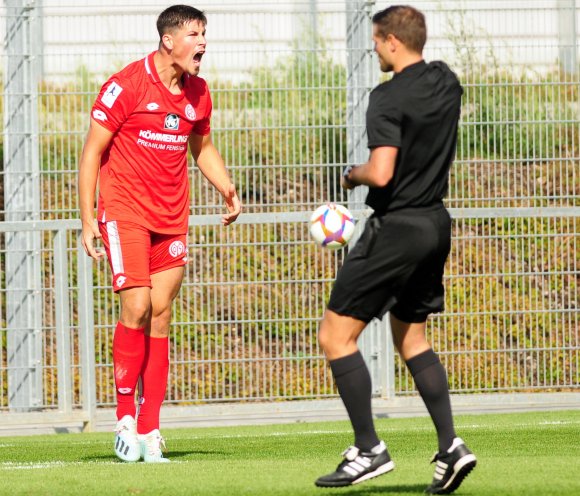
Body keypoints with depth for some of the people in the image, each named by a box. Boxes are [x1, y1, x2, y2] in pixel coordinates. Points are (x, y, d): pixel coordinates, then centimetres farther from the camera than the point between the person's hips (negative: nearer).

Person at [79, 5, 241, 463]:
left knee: (161, 315, 2)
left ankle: (149, 430, 5)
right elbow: (93, 150, -6)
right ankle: (125, 417, -3)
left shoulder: (197, 94, 8)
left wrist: (228, 190, 6)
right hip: (124, 211, -5)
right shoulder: (127, 85, -10)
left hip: (172, 216, 5)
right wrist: (88, 218, -10)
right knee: (137, 306, -16)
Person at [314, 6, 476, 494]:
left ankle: (369, 450, -6)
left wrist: (352, 174, -4)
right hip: (437, 223, 9)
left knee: (336, 336, -2)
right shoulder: (446, 82, 7)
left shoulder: (389, 97, -17)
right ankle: (451, 445, 9)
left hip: (396, 228, -9)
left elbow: (381, 175, -25)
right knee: (411, 338, 20)